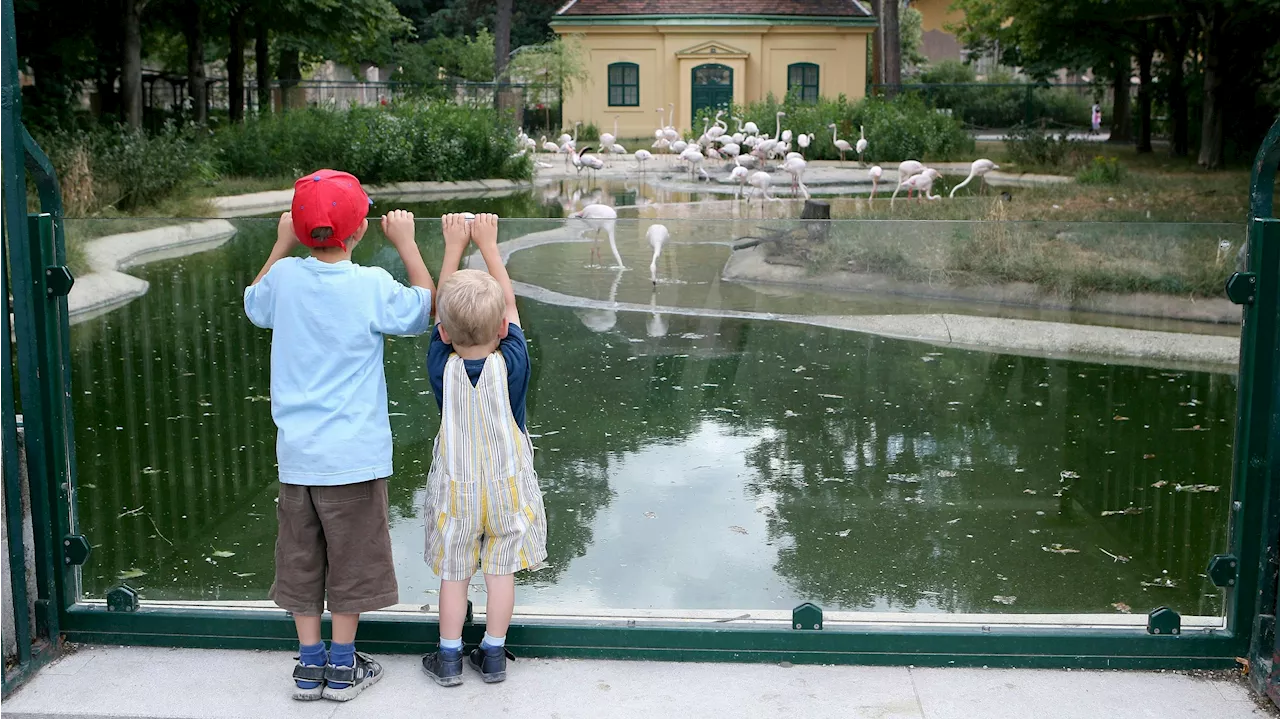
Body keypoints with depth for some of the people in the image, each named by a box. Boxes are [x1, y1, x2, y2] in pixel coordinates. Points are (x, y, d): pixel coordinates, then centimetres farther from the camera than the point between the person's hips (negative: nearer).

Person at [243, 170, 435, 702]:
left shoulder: (284, 278, -4)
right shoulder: (371, 287, -14)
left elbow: (254, 304, 19)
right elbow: (428, 308, 3)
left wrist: (282, 245, 23)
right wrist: (405, 243, 10)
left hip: (296, 453, 4)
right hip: (353, 454, -3)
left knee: (301, 559, 14)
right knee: (351, 559, 10)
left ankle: (310, 666, 23)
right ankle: (342, 667, 19)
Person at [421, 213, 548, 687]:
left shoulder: (442, 366, -16)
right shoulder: (512, 363, -19)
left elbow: (441, 309, -3)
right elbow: (509, 303, -6)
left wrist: (453, 248, 5)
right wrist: (488, 244, 2)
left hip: (455, 488, 0)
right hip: (507, 485, 0)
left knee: (453, 573, 12)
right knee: (500, 571, 12)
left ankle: (449, 659, 22)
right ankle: (493, 657, 22)